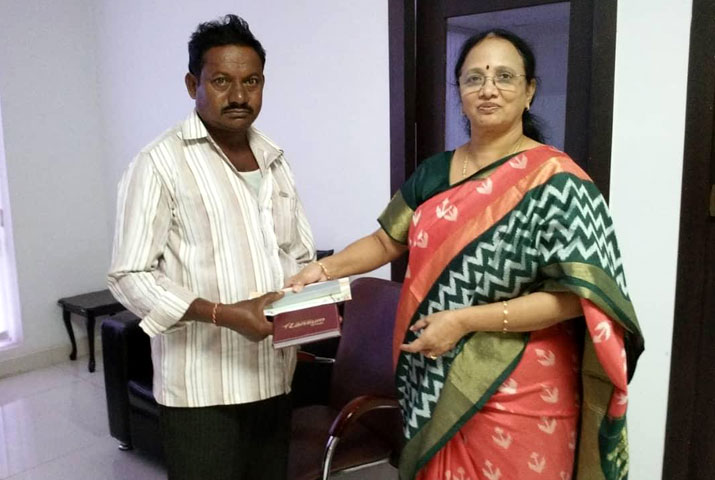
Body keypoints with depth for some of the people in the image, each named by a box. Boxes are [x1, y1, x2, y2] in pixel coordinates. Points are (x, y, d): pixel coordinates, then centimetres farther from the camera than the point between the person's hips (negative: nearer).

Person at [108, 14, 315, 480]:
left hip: (273, 376, 6)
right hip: (202, 385, -5)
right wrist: (222, 314, -23)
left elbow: (302, 253, 16)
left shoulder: (274, 159, 10)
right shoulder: (161, 163, -10)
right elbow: (130, 277, -13)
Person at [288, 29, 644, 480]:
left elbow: (574, 295, -18)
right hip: (434, 383, 6)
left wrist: (464, 320, -22)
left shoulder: (555, 181, -15)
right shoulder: (434, 172, 5)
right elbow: (387, 240, 11)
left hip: (515, 395, -5)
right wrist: (324, 269, -4)